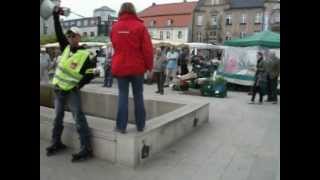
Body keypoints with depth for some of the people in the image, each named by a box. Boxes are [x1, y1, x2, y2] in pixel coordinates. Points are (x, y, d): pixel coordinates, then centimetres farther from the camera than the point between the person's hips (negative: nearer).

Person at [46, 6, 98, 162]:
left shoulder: (84, 55, -11)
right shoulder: (66, 48, 5)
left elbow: (91, 73, -9)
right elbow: (58, 33, 9)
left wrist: (80, 85, -13)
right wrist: (56, 16, 3)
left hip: (71, 91, -6)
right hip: (58, 89, 7)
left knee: (79, 118, -11)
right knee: (58, 117, 15)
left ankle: (86, 149, -7)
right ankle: (56, 143, 32)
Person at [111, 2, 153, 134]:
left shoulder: (115, 27, 5)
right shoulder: (140, 26, -5)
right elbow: (147, 48, -8)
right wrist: (149, 66, 1)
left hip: (120, 67, 2)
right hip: (137, 67, -2)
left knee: (123, 95, 6)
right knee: (138, 96, 7)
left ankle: (121, 126, 6)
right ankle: (140, 125, 15)